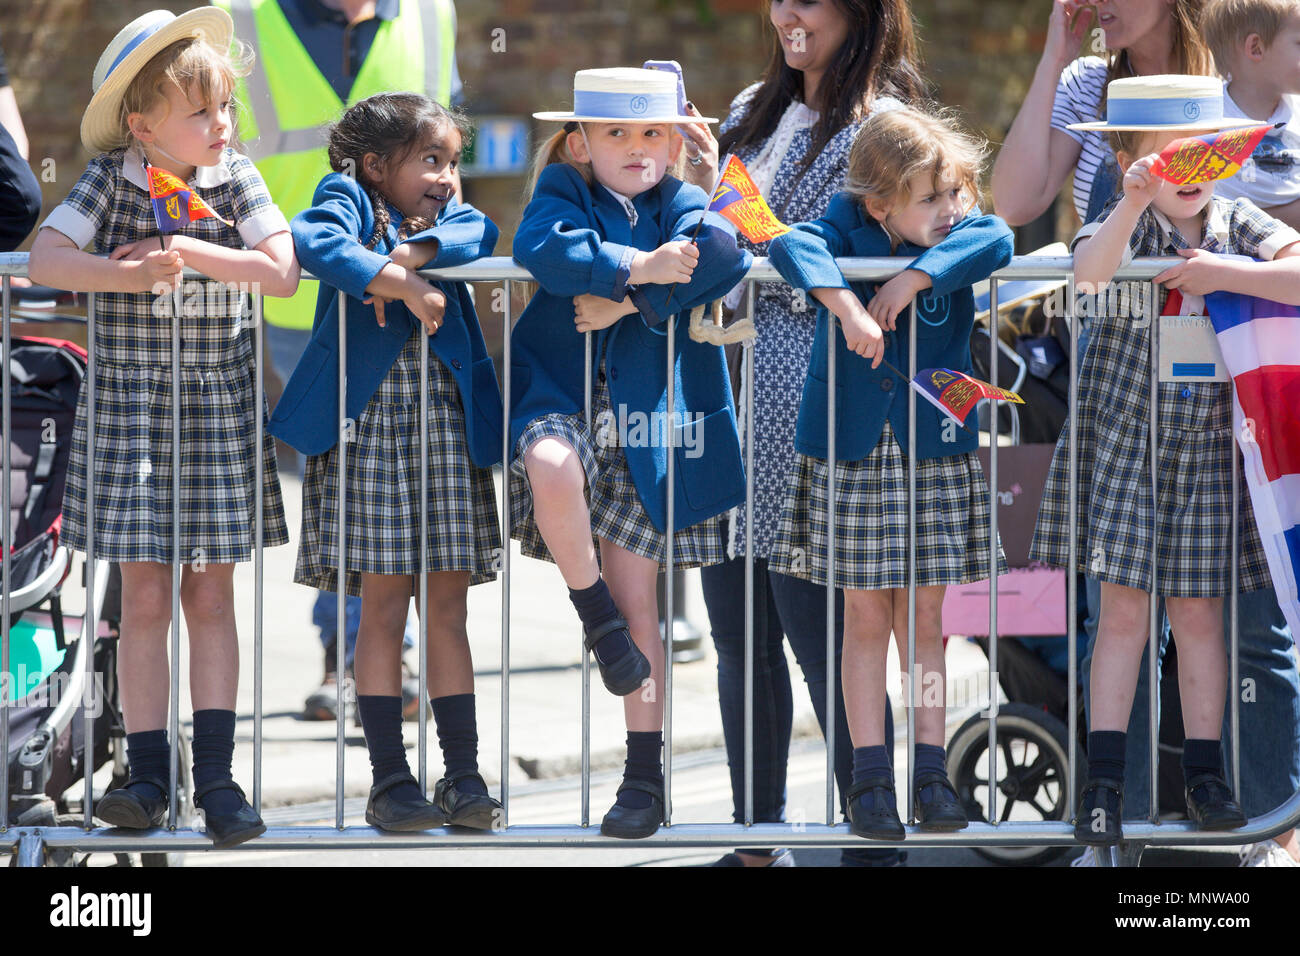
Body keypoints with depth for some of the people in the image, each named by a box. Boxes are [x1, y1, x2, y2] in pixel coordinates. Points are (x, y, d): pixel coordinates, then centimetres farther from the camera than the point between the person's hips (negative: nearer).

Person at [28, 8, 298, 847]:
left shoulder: (235, 179, -1)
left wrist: (193, 252, -18)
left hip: (218, 408, 1)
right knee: (145, 597, 0)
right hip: (128, 405, -1)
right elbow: (44, 257, -15)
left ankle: (216, 774, 5)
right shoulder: (111, 180, -5)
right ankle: (148, 773, 7)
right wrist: (124, 274, -25)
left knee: (211, 596, 3)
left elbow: (283, 272, -12)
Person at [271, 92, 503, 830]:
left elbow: (478, 236, -7)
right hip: (368, 422, -4)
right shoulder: (349, 200, 3)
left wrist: (407, 255, -20)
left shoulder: (452, 214, 16)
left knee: (448, 607, 5)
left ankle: (464, 774, 8)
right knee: (382, 607, -3)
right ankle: (390, 778, 2)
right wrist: (407, 287, -25)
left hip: (448, 427, 4)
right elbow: (317, 244, -20)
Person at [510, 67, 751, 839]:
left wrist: (628, 303, -24)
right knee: (554, 467, -37)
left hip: (649, 422, 1)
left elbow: (724, 251, -18)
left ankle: (646, 769, 10)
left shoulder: (682, 206, 5)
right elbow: (544, 248, -20)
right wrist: (636, 267, -27)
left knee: (636, 593, 2)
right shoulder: (563, 195, 4)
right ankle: (596, 617, -13)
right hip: (563, 398, -1)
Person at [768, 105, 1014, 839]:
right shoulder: (849, 229, -6)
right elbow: (793, 247, -26)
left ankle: (932, 771, 10)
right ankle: (870, 775, 7)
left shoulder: (960, 234, 0)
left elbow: (996, 242, -22)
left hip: (935, 451, 2)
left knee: (925, 618, 5)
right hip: (852, 452, -2)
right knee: (867, 618, 2)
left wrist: (912, 278, -29)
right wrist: (850, 308, -39)